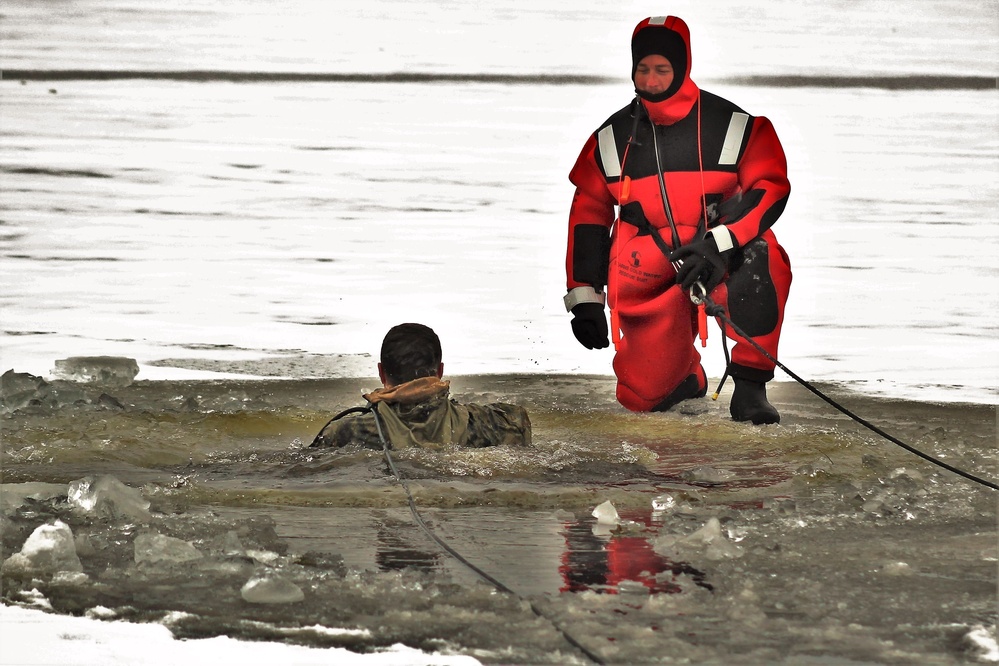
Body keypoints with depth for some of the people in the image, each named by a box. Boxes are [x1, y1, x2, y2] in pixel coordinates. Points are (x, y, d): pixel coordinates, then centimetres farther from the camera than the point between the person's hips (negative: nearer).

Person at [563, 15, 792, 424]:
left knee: (764, 257, -37)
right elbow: (588, 213, 10)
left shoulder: (733, 125, -7)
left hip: (722, 262, -2)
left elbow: (770, 187, -12)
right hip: (649, 278, 2)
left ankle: (749, 387, -24)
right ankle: (685, 373, 30)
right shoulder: (612, 138, 3)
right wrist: (584, 298, 5)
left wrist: (722, 242, -27)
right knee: (643, 397, -10)